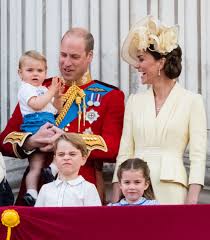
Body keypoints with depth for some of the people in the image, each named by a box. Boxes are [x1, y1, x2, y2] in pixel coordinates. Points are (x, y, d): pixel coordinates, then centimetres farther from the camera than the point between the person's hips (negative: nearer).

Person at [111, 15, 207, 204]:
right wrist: (115, 201, 4)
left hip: (171, 190, -3)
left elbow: (198, 156, -4)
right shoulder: (135, 101, 12)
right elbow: (124, 153, 11)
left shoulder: (192, 101, 0)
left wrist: (191, 202, -13)